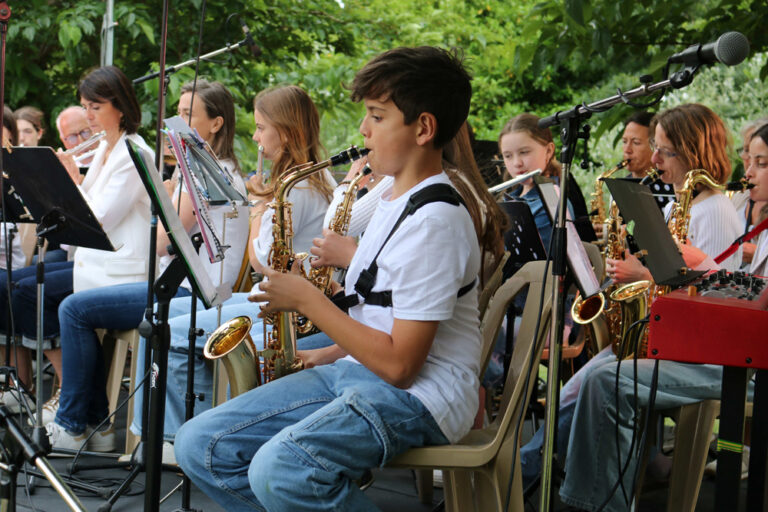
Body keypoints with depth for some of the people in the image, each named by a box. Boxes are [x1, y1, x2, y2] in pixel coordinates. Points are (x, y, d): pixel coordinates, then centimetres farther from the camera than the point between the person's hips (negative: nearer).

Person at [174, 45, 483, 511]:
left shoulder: (436, 219, -17)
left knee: (279, 469, -35)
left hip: (419, 396, -10)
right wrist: (331, 354, 8)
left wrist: (307, 299, -12)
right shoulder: (396, 200, 15)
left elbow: (399, 363, -20)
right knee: (200, 445, -3)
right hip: (354, 372, 10)